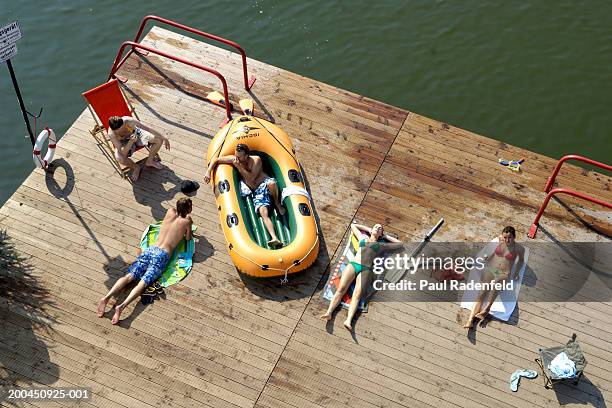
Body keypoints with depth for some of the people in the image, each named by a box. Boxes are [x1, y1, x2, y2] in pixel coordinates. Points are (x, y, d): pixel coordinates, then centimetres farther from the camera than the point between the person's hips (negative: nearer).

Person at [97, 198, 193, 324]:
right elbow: (188, 238, 21)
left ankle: (106, 297, -28)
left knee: (129, 276, -7)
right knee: (143, 283, -18)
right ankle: (122, 306, -39)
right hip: (162, 255, -5)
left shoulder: (170, 212, 19)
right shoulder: (186, 221, 5)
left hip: (150, 249, 5)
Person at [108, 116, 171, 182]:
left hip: (136, 134, 2)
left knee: (159, 139, -16)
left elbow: (148, 129, -25)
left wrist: (164, 138, -20)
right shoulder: (111, 134, -35)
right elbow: (122, 152, -35)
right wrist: (131, 141, -51)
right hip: (126, 143, -2)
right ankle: (136, 167, 4)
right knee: (120, 158, -32)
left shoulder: (129, 121, -35)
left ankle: (149, 161, 11)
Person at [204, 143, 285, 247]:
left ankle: (277, 204, -12)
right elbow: (216, 160, 8)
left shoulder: (256, 160, -8)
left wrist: (239, 167, -19)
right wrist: (208, 172, -6)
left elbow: (251, 178, -15)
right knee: (263, 213, -24)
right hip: (257, 192, 3)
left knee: (271, 183, -42)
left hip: (266, 184, -3)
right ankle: (275, 238, -40)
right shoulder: (234, 159, 3)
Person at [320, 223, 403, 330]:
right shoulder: (362, 238, 29)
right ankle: (329, 312, -35)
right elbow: (353, 225, 43)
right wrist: (368, 229, 39)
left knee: (357, 294, -25)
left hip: (365, 269, -2)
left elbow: (400, 244, 31)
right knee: (341, 289, -22)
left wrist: (386, 237, 34)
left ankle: (349, 320, -44)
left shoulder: (380, 244, 25)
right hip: (353, 264, 2)